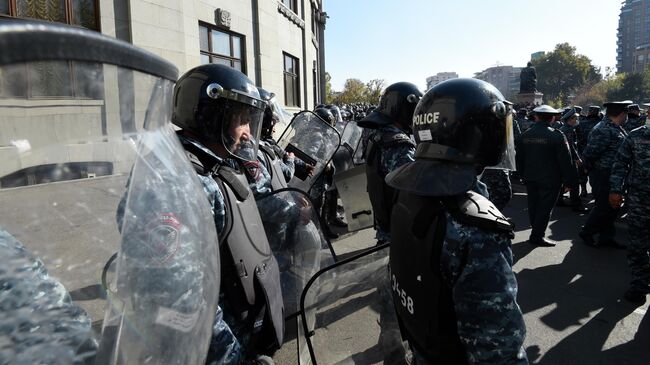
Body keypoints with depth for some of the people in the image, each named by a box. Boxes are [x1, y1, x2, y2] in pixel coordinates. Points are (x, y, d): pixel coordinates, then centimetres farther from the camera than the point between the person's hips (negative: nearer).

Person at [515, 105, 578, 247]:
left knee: (533, 206, 15)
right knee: (545, 207, 3)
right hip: (550, 179, -5)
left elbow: (519, 159, 9)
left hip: (530, 178, 5)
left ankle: (536, 231, 28)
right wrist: (569, 180, -5)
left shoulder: (524, 135, 1)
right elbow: (565, 161, -13)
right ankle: (538, 235, 6)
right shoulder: (556, 135, -14)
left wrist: (523, 175, 19)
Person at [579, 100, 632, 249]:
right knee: (604, 207, -1)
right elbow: (589, 154, -25)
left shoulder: (617, 129, 11)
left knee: (613, 206, 15)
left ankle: (606, 236, 26)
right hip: (603, 175, -10)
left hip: (614, 176, 10)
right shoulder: (604, 131, -22)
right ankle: (586, 232, 17)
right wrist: (593, 168, -10)